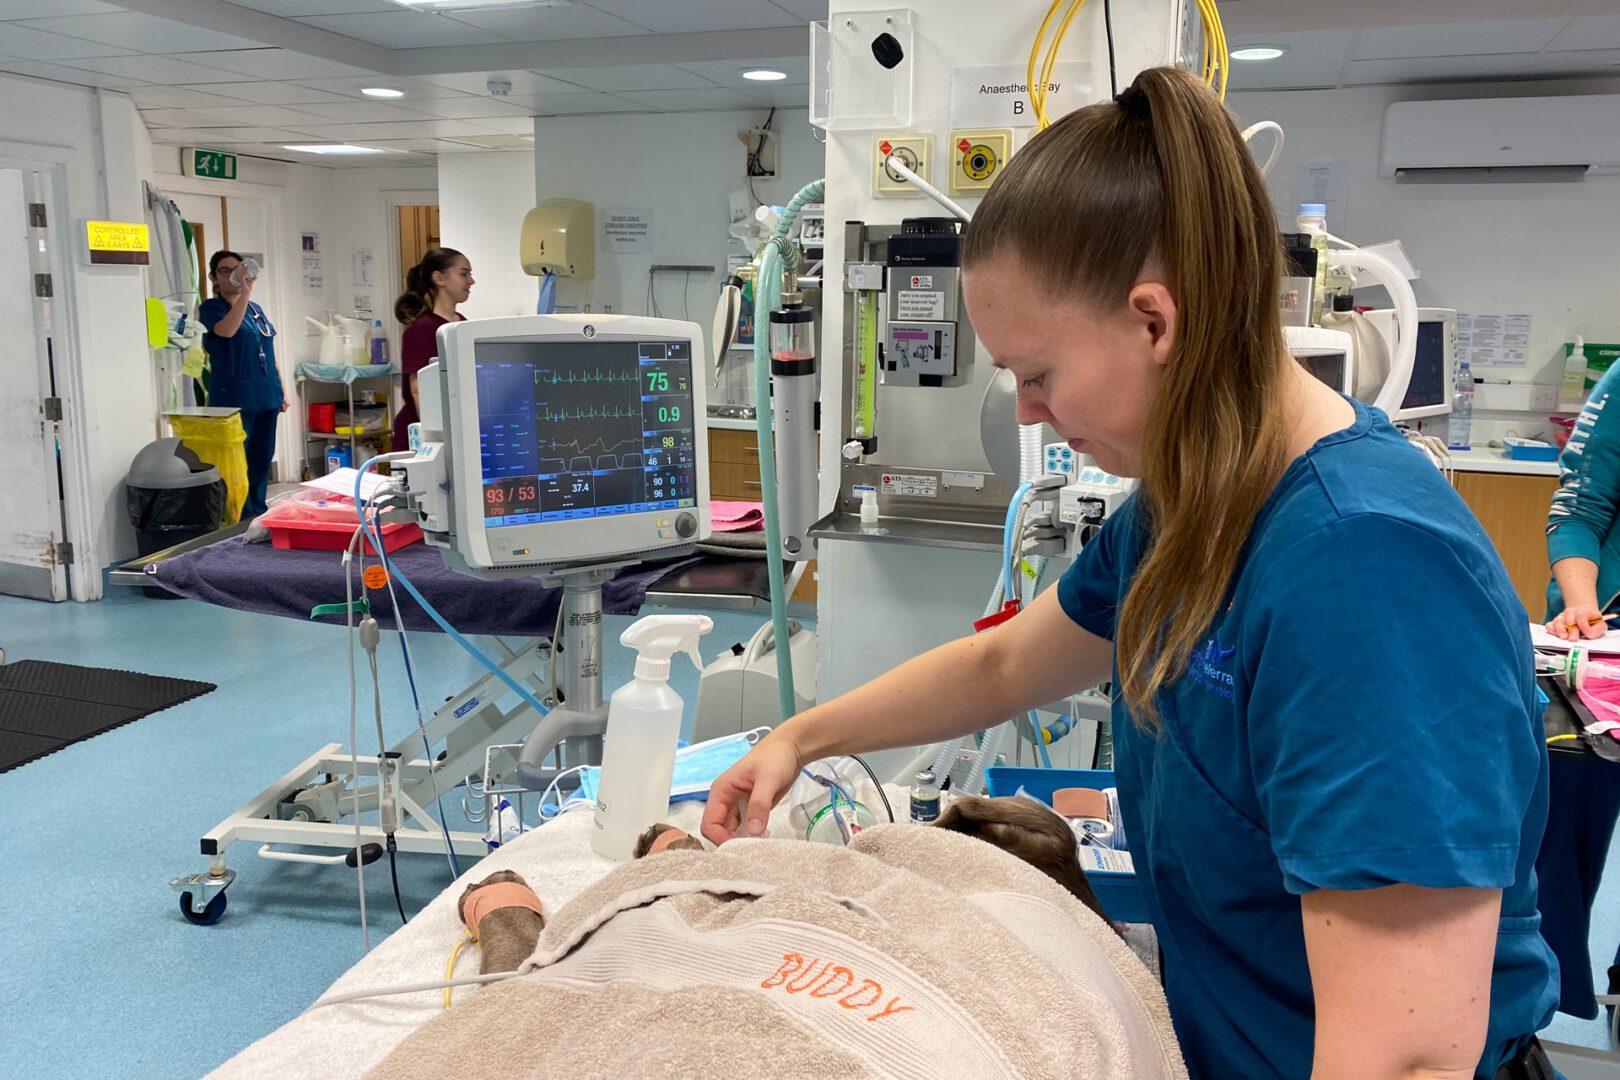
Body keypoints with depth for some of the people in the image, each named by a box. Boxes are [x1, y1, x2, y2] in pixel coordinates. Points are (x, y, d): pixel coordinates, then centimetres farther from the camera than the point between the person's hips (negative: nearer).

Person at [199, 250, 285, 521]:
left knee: (263, 458, 11)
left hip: (266, 397, 6)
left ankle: (259, 513, 21)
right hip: (235, 399, -6)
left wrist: (281, 391, 17)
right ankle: (242, 518, -1)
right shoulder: (211, 308, -3)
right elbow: (226, 330, -26)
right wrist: (244, 292, -28)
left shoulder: (256, 309, 15)